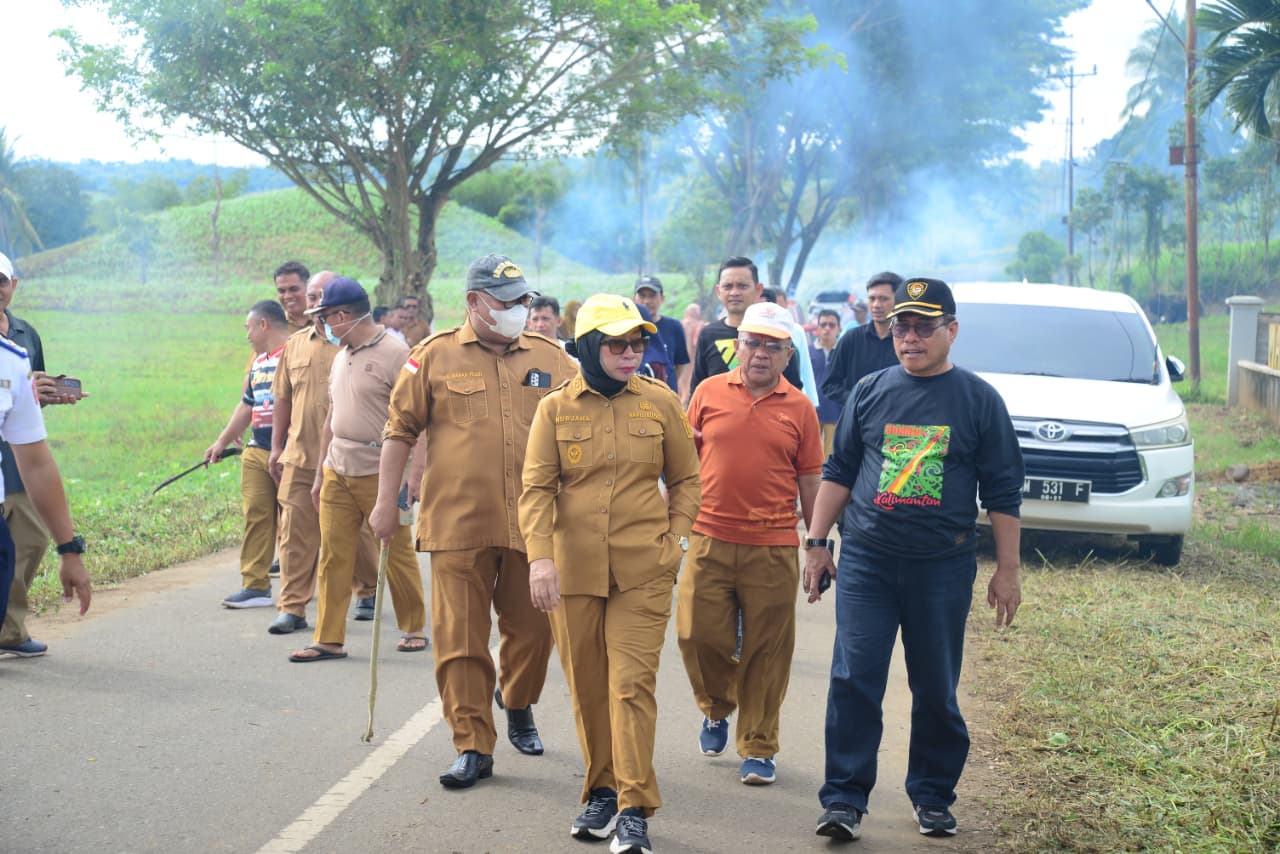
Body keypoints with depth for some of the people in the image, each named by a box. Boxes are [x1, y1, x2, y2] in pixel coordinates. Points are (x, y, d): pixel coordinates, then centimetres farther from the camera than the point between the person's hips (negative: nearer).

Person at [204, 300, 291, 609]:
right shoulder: (258, 362, 20)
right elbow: (246, 406, 28)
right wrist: (222, 441, 30)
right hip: (256, 451, 8)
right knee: (256, 516, 3)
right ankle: (255, 585, 5)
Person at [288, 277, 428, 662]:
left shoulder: (394, 354, -11)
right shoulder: (341, 357, 14)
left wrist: (397, 484, -18)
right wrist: (320, 474, 19)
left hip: (379, 473, -7)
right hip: (337, 471, 7)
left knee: (397, 554, 5)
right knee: (332, 556, 4)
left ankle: (414, 628, 20)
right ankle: (328, 639, 8)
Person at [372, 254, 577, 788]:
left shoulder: (550, 358, 8)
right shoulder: (435, 357, 2)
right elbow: (400, 429, 6)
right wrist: (386, 501, 5)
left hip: (532, 524, 2)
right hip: (458, 523, -2)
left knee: (532, 628, 11)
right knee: (460, 637, -1)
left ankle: (517, 704, 40)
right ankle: (473, 747, 7)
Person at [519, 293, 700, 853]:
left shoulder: (660, 403, 1)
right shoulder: (556, 408, 1)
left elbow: (685, 479, 10)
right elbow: (537, 489, -2)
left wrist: (674, 539, -1)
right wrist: (540, 556, -14)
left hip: (643, 570, -1)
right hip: (573, 570, 1)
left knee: (632, 683, -7)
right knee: (586, 686, 10)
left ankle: (634, 809, -3)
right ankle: (602, 792, 25)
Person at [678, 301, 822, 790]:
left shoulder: (799, 409, 4)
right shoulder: (709, 393, 5)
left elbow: (811, 483, 8)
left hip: (774, 548, -1)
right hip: (710, 541, 1)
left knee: (767, 653, 3)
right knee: (698, 634, 1)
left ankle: (758, 749, 16)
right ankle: (716, 709, 30)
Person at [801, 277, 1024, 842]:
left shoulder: (978, 400, 2)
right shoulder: (869, 393, 7)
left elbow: (1002, 492, 3)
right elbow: (838, 472, 13)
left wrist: (1007, 570, 1)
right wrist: (816, 542, 8)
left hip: (944, 567, -1)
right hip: (866, 562, 1)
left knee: (936, 689, 7)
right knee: (853, 680, -6)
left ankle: (932, 797, 22)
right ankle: (844, 798, 0)